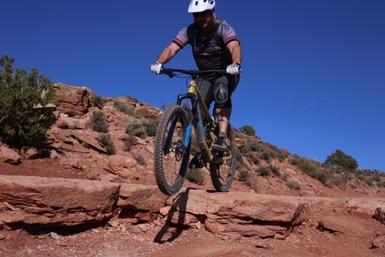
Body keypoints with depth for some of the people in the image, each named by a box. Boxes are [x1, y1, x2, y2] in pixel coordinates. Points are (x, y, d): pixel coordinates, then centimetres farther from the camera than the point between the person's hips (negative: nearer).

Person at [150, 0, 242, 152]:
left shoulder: (223, 28, -19)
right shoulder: (190, 31, -10)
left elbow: (235, 47, -37)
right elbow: (172, 48, -23)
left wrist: (236, 64, -59)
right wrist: (159, 63, -42)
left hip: (227, 74, -4)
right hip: (205, 76, 4)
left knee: (221, 92, -35)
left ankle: (222, 137, -36)